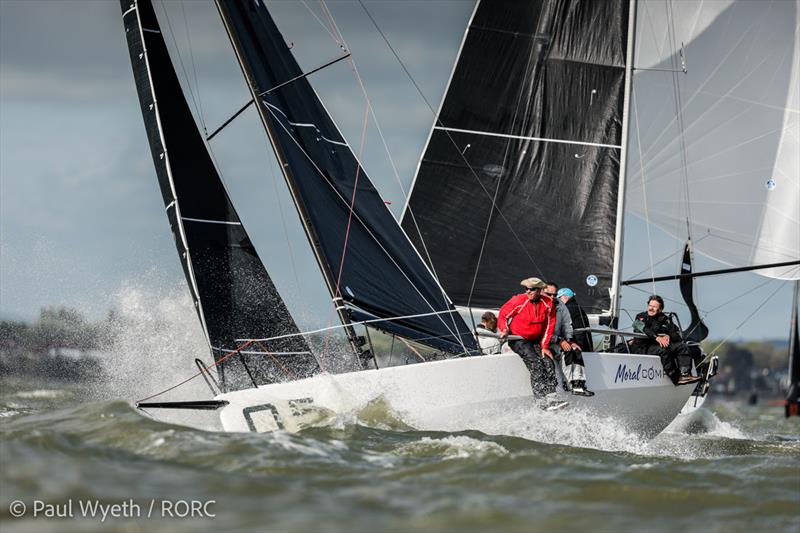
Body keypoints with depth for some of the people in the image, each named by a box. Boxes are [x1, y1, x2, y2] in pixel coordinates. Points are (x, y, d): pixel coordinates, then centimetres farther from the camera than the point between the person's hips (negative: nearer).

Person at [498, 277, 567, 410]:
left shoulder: (548, 304, -3)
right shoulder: (518, 301, -13)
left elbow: (549, 326, 2)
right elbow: (503, 314, 0)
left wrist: (544, 346, -3)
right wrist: (504, 330, -15)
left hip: (535, 340, 5)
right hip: (518, 339, -5)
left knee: (549, 363, -15)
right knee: (536, 364, -22)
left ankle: (551, 397, -16)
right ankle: (544, 401, -28)